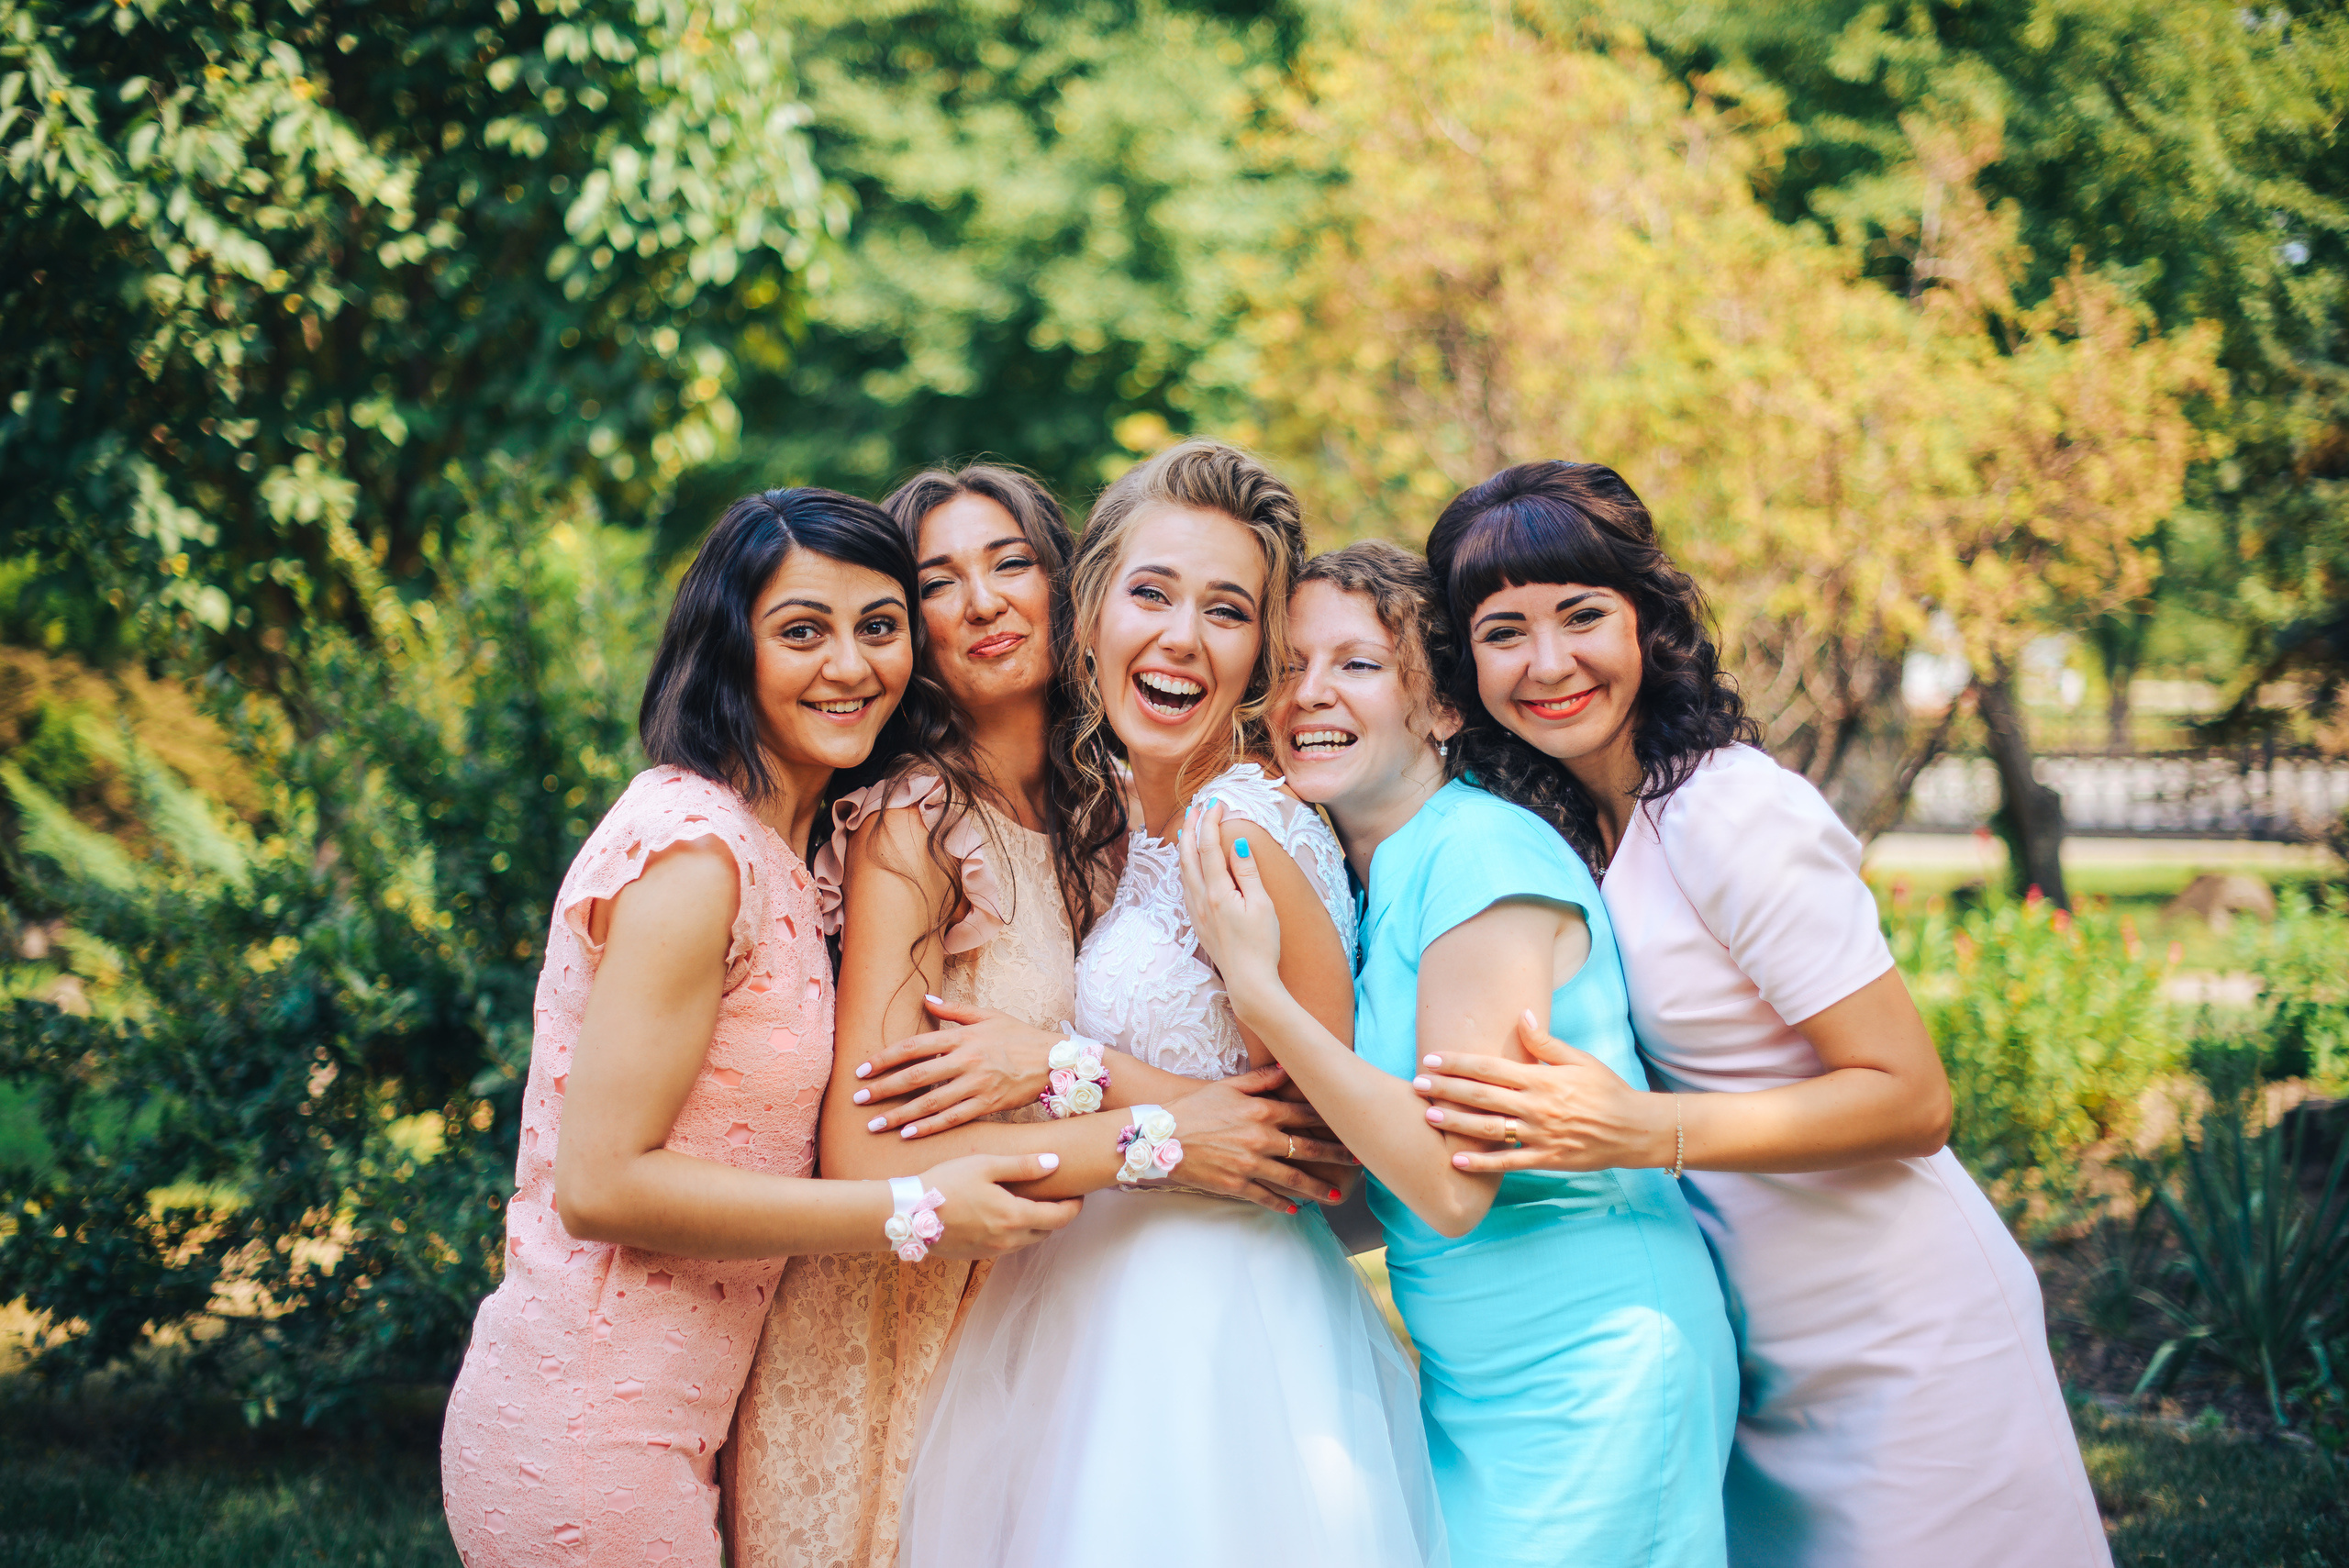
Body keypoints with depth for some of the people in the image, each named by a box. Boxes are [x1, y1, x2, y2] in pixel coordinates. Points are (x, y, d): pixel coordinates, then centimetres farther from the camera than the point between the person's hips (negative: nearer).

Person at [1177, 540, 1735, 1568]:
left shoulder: (1483, 855, -17)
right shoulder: (1352, 880, 7)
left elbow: (1452, 1183, -23)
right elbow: (1372, 1195, 8)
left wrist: (1254, 985, -22)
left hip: (1589, 1376, -8)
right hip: (1466, 1388, 8)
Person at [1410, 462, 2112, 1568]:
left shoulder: (1730, 813, -19)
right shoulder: (1568, 823, 5)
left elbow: (1910, 1099, -20)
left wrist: (1644, 1132, -30)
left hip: (1893, 1341, -7)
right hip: (1757, 1351, 7)